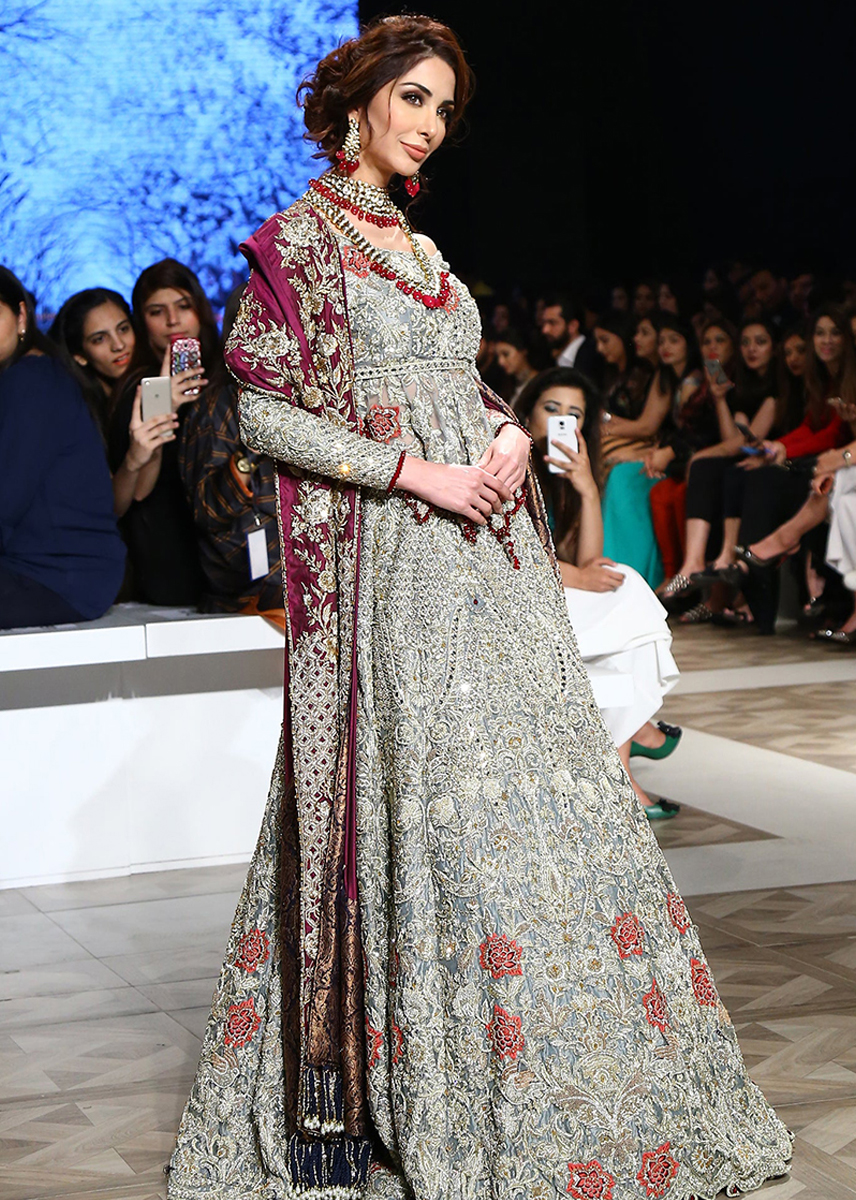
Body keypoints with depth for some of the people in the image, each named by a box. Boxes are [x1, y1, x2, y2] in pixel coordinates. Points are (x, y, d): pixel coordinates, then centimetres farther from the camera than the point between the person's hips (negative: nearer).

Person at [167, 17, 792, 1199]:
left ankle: (549, 1094, 13)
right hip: (389, 558, -7)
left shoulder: (421, 249, 20)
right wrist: (416, 473, -15)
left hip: (487, 549, 7)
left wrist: (511, 435, -1)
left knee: (537, 783, 5)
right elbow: (264, 410, -10)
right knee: (426, 800, -10)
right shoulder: (300, 238, -2)